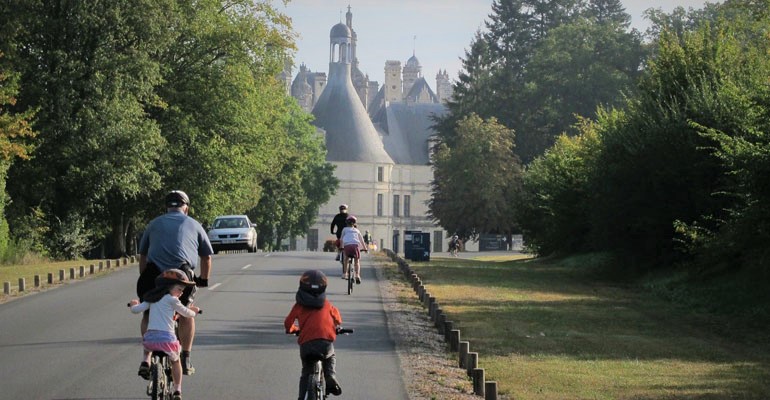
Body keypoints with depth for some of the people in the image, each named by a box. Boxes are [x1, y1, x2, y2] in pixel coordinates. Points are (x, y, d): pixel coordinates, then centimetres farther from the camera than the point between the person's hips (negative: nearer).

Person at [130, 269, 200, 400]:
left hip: (150, 336, 4)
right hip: (167, 338, -4)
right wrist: (194, 311, 31)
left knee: (147, 348, 41)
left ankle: (145, 362, 12)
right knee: (175, 361, 24)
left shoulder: (151, 299, 15)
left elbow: (136, 310, 12)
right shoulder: (171, 300, -1)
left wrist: (133, 304, 36)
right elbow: (186, 313, 8)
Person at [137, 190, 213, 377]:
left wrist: (144, 279, 35)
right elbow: (206, 256, 26)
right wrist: (204, 280, 39)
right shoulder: (193, 225, 22)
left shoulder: (154, 224, 25)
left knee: (148, 314, 19)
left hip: (154, 275, 1)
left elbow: (142, 256, 26)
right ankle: (185, 360, 18)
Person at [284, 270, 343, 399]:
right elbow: (338, 319, 30)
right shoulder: (327, 304, 16)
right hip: (326, 343, 1)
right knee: (330, 358, 32)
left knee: (306, 373, 18)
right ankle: (330, 376, 5)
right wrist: (335, 327, 52)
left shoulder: (299, 306, 11)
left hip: (306, 344, -1)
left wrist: (293, 330, 38)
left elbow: (288, 323, 16)